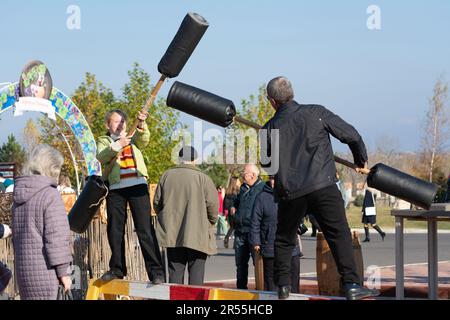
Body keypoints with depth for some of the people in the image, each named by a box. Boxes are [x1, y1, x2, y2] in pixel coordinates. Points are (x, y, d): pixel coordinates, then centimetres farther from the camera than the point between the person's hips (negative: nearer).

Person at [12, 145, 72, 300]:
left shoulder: (19, 196, 14)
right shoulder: (50, 195, -11)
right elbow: (57, 236, -15)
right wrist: (64, 271, -10)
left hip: (23, 269, 8)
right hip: (46, 270, -8)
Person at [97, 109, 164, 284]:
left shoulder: (133, 138, 18)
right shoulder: (104, 141, 15)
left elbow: (144, 139, -6)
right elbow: (101, 157, -7)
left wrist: (142, 124, -26)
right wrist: (117, 145, -23)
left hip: (137, 185, -1)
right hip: (115, 188, 1)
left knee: (145, 229, -8)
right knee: (115, 230, 6)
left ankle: (156, 271, -12)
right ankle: (117, 268, 20)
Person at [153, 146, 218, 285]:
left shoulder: (166, 176, 6)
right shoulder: (202, 178, -6)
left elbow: (157, 202, 10)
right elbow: (213, 204, -8)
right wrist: (211, 223, 9)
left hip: (171, 233, 3)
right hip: (197, 235, -3)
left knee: (175, 272, 7)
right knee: (196, 273, 0)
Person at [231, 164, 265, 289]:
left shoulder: (262, 188, -7)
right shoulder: (243, 188, 17)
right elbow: (237, 201, 36)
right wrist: (233, 207, 14)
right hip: (240, 232, 7)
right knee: (240, 263, 11)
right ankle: (241, 288, 20)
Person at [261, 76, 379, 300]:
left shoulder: (270, 128, 9)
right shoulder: (316, 113, 4)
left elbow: (266, 164, 22)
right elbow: (350, 135, 5)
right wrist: (361, 160, 23)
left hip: (289, 191, 2)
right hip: (322, 186, -2)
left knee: (284, 239, 20)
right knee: (339, 235, -3)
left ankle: (283, 285, 18)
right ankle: (351, 285, -13)